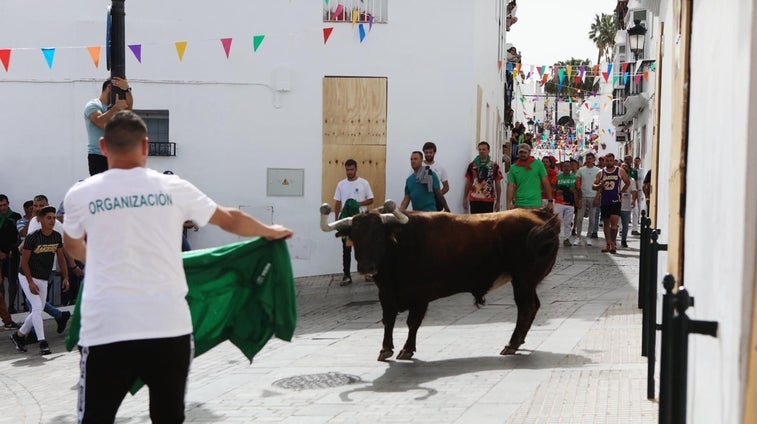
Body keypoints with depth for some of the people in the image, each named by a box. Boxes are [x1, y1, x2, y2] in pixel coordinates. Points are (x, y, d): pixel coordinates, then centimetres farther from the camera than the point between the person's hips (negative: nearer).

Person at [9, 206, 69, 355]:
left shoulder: (57, 237, -4)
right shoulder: (32, 238, -19)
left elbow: (61, 258, 7)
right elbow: (24, 261, -14)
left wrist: (65, 277, 1)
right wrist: (30, 282, -18)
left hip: (44, 280, 6)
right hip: (27, 277, -6)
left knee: (38, 311, 10)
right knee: (37, 307, -16)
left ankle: (18, 335, 29)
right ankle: (42, 343, -14)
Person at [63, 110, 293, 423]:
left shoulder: (80, 195, 4)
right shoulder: (172, 188, 4)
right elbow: (230, 220, 18)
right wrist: (271, 232, 37)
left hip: (106, 330, -1)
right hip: (169, 326, 1)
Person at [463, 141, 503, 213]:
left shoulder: (494, 166, 2)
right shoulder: (472, 165, 6)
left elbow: (497, 184, 6)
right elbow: (468, 183, 11)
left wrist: (498, 201, 4)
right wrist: (465, 199, 8)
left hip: (489, 201, -1)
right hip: (474, 200, 1)